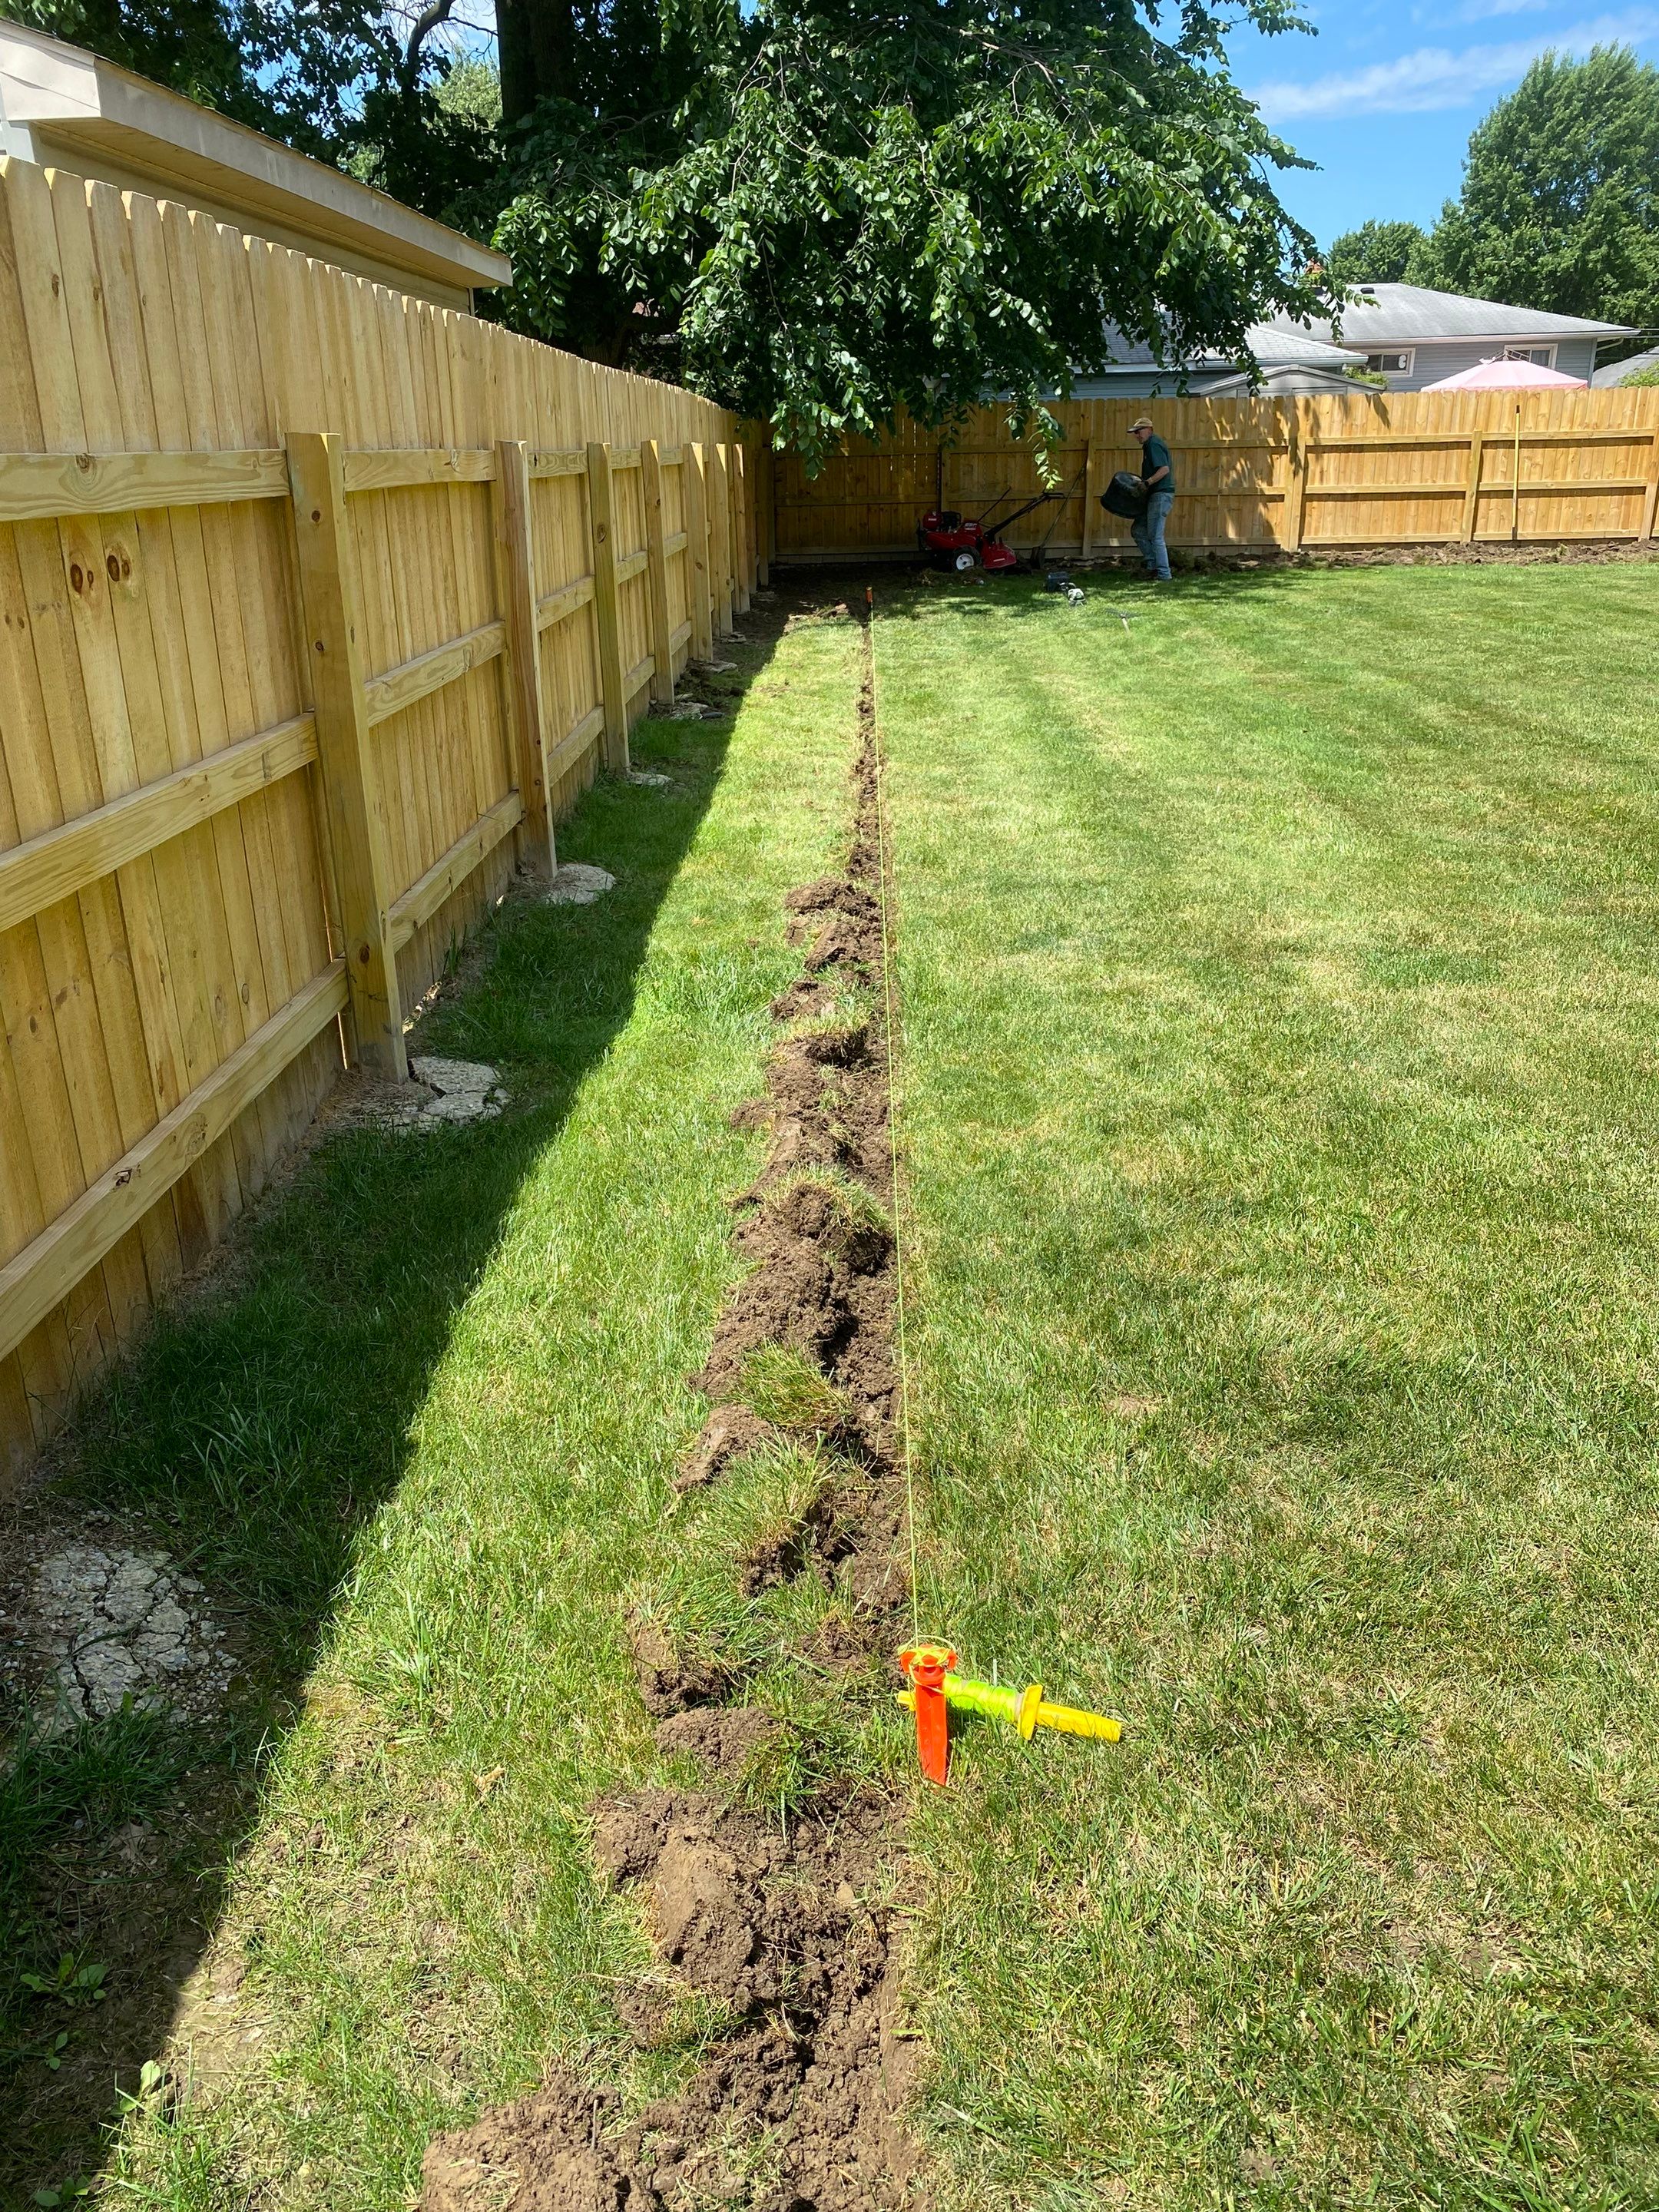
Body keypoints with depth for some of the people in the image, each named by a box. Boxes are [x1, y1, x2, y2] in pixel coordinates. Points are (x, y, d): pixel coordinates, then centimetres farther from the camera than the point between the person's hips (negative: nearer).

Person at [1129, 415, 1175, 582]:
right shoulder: (1150, 444, 19)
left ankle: (1164, 575, -5)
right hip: (1155, 495, 11)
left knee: (1155, 536, -9)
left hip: (1161, 494, -11)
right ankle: (1153, 565, 15)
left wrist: (1147, 482, -22)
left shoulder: (1154, 444, -12)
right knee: (1138, 530, 14)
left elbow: (1165, 469, -22)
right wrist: (1144, 482, 18)